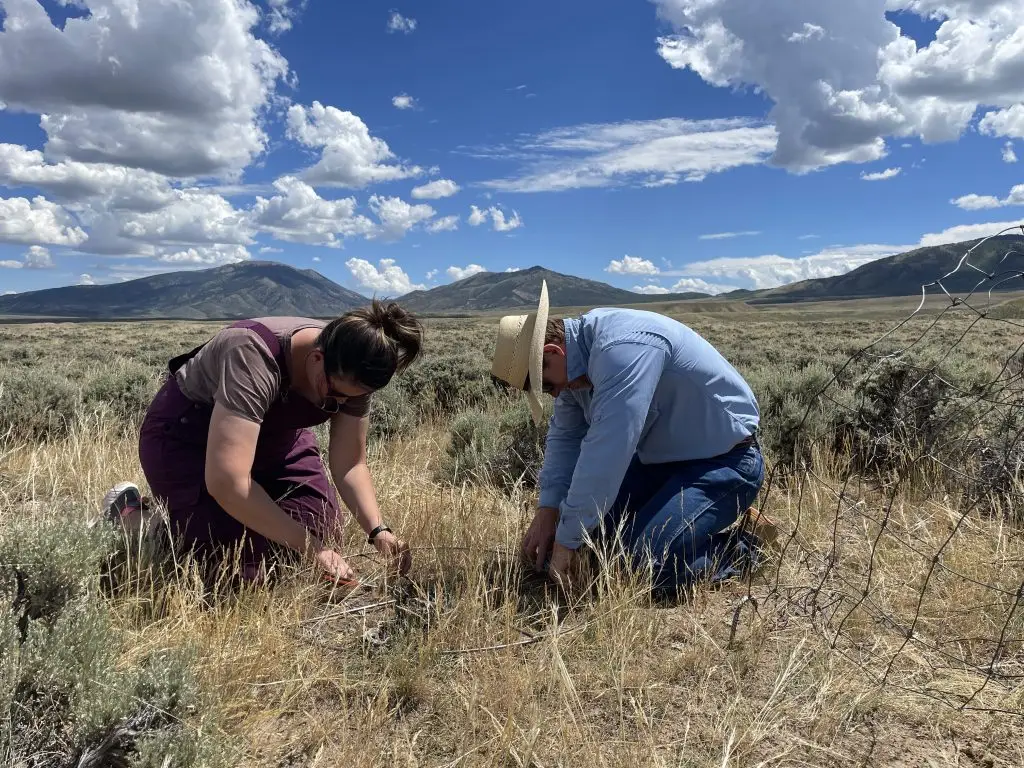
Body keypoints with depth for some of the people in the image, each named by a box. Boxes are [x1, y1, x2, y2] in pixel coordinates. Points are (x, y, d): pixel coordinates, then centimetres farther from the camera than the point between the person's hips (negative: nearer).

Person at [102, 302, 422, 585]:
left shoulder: (353, 371, -19)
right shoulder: (255, 358, -39)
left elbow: (350, 463, -12)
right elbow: (226, 482, -43)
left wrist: (378, 530, -27)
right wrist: (310, 547, -38)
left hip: (272, 433, 6)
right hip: (185, 433, -6)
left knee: (323, 532, -5)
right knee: (243, 564, -16)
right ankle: (128, 512, 8)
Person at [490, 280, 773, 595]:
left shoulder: (623, 348, -32)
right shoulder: (578, 352, -3)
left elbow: (605, 452, -35)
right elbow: (564, 436, 5)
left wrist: (566, 541, -27)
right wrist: (547, 509, -7)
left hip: (724, 460, -9)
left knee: (646, 566, -22)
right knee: (592, 518, 9)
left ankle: (745, 542, 2)